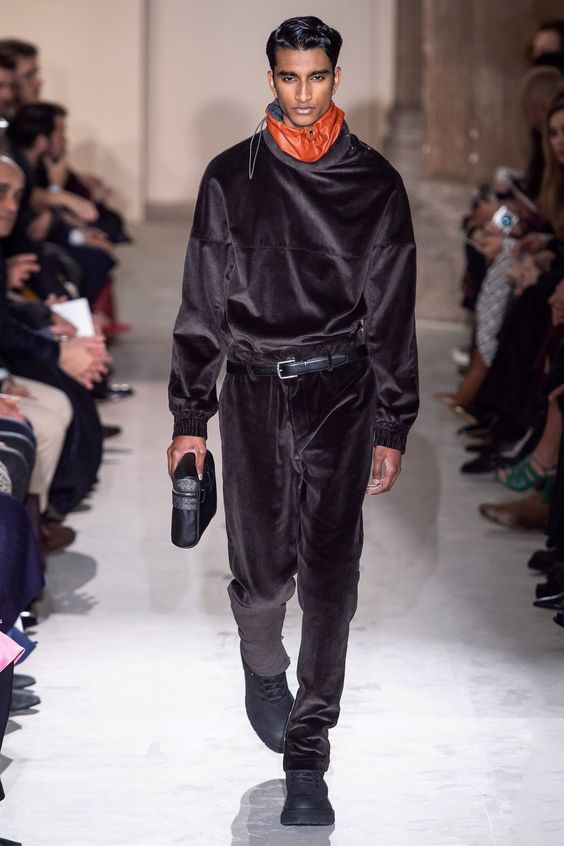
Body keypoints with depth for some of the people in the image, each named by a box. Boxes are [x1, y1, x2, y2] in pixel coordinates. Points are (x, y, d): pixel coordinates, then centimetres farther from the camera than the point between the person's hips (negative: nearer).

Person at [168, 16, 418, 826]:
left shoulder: (374, 182, 4)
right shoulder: (232, 177, 5)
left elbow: (393, 312, 6)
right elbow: (201, 304, 6)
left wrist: (392, 429, 3)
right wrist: (190, 418, 3)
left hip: (342, 394, 0)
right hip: (255, 393, 1)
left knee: (329, 577, -4)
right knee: (263, 570, 1)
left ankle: (307, 756, 4)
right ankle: (262, 664, 37)